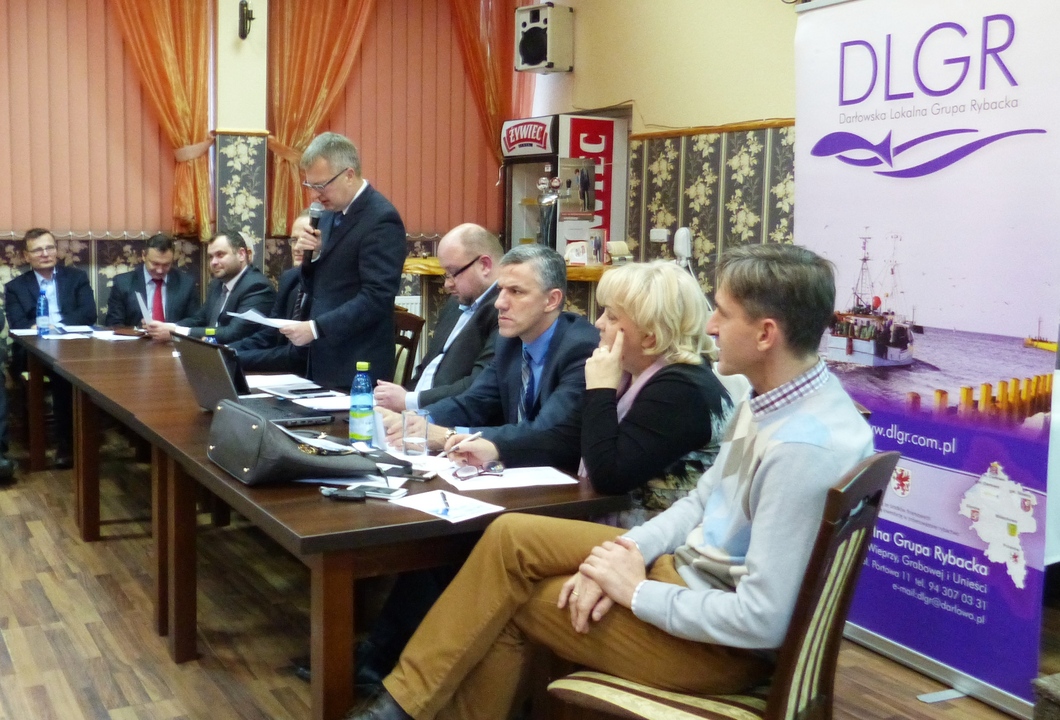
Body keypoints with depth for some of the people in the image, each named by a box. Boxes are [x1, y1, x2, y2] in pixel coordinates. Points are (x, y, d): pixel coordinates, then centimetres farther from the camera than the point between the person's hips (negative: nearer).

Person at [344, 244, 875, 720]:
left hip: (722, 639, -9)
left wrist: (636, 591, -18)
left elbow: (762, 621, -30)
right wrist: (629, 551, -7)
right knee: (510, 536, 0)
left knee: (511, 604, -5)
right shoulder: (772, 398, -1)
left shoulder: (803, 450, -31)